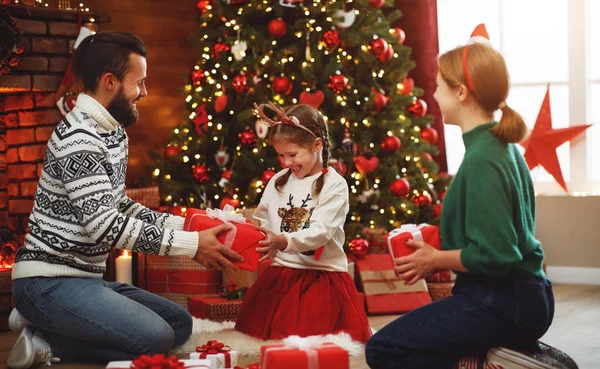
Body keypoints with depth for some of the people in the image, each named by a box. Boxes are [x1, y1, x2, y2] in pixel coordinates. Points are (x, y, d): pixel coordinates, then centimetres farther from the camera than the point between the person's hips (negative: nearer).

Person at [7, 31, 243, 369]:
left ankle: (44, 326, 4)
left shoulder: (114, 132, 12)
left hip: (87, 277, 10)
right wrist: (192, 244, -21)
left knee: (180, 323, 9)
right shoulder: (78, 139, -19)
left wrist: (181, 225, 4)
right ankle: (45, 341, -7)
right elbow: (104, 225, -25)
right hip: (50, 281, -10)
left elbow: (119, 205, 18)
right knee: (156, 339, -23)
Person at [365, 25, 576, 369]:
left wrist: (436, 260, -9)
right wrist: (439, 254, 10)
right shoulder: (505, 147, 8)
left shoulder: (482, 159, -20)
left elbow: (493, 256, -24)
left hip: (503, 302, -10)